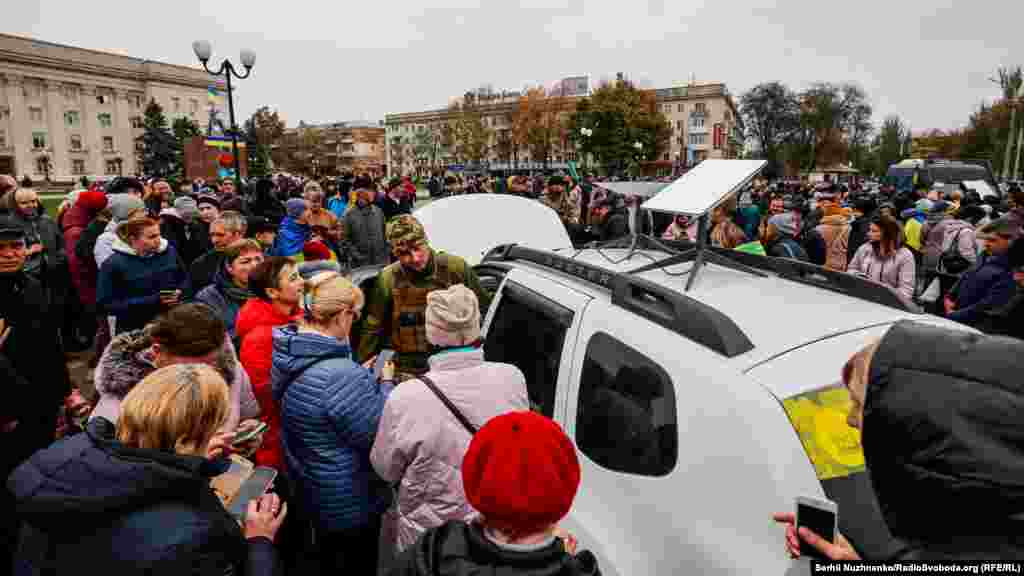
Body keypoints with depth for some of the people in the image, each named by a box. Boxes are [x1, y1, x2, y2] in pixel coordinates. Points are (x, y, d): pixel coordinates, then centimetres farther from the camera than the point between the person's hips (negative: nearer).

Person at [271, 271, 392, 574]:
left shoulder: (285, 351, -8)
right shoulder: (343, 375, -36)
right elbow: (380, 438, -25)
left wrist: (363, 378, 5)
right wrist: (383, 384, -12)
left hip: (309, 487, 8)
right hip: (350, 503, -8)